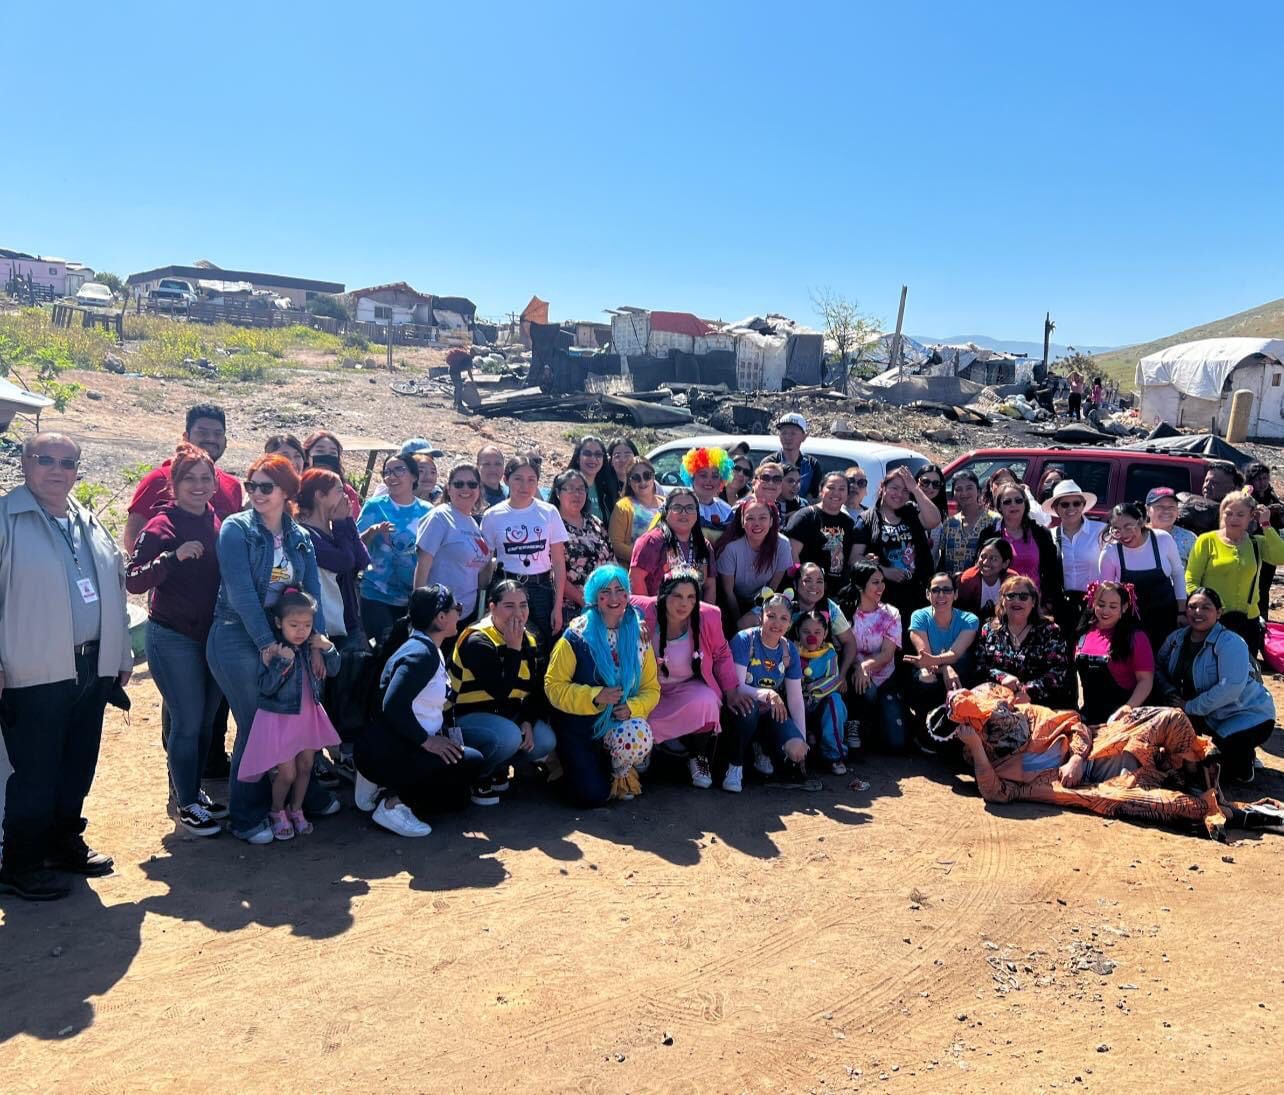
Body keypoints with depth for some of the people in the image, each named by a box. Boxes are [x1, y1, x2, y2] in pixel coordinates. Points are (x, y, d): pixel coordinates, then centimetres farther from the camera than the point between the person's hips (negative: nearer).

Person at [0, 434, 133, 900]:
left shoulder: (90, 524, 13)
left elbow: (114, 590, 18)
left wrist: (121, 655, 17)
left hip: (93, 667, 6)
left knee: (78, 767, 16)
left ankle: (65, 842, 32)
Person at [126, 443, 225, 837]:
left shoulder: (218, 524, 6)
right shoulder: (162, 526, -11)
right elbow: (133, 581, -18)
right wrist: (174, 556, -30)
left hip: (214, 636, 6)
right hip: (174, 638, -5)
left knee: (206, 720, 13)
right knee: (187, 722, -1)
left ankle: (194, 792, 29)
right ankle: (185, 804, 15)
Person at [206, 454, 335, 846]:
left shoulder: (300, 538, 8)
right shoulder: (236, 529, -8)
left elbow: (312, 591, 2)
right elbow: (241, 592, -16)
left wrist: (316, 638, -11)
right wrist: (266, 643, -21)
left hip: (283, 638, 5)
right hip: (238, 639, -5)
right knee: (254, 725, -2)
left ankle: (302, 793, 31)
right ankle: (245, 816, 12)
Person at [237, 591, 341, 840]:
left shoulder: (312, 647, -2)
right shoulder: (274, 650, -17)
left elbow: (332, 671, 3)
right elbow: (266, 688, -20)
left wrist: (329, 649, -14)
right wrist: (282, 663, -31)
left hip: (308, 716, 5)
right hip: (280, 718, -5)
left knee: (306, 767, 14)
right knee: (287, 773, -1)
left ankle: (296, 810, 35)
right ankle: (277, 812, 26)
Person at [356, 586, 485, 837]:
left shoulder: (430, 651, 14)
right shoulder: (420, 654, -18)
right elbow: (393, 705, -28)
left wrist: (445, 736, 1)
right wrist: (427, 741, -24)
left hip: (403, 748, 10)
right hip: (385, 752, -10)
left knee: (458, 794, 12)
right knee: (472, 763, -17)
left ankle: (388, 791, 7)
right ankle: (394, 801, -14)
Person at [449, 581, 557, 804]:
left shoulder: (529, 641, 5)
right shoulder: (477, 641, -19)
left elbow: (538, 691, 6)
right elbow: (500, 691, -28)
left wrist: (528, 721, -12)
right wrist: (513, 648, -25)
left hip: (509, 716, 7)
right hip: (468, 717, -7)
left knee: (544, 742, -17)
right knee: (508, 736, -35)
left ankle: (499, 767, 10)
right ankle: (478, 775, -5)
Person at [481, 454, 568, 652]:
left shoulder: (549, 513, 1)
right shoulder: (492, 516, 0)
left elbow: (559, 562, 2)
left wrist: (558, 606, -2)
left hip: (542, 588, 1)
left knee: (544, 649, 0)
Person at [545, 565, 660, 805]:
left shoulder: (638, 635, 2)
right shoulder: (576, 636, -9)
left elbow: (651, 688, 4)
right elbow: (554, 686, -10)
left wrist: (632, 707, -18)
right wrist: (595, 696, -23)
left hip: (620, 722, 3)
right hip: (578, 725, -2)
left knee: (639, 737, -33)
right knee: (593, 794, -17)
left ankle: (620, 773, 2)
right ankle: (569, 767, 19)